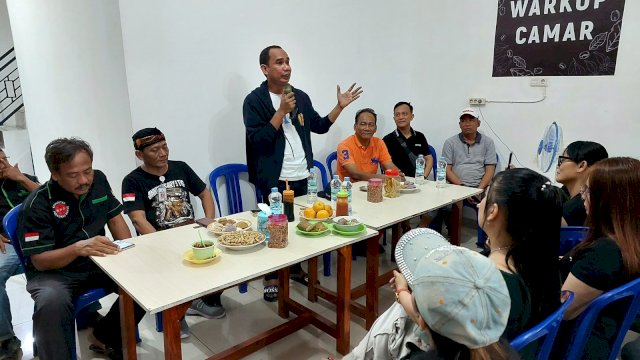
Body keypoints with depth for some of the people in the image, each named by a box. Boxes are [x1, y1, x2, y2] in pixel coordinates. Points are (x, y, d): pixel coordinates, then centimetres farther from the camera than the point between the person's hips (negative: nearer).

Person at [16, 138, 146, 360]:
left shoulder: (98, 180, -4)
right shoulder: (37, 204, -18)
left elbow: (115, 218, 5)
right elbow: (39, 261, -18)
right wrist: (78, 248, -38)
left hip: (97, 264, 5)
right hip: (53, 271, -5)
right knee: (51, 302, -37)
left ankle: (104, 337, 5)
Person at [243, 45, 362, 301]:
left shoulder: (300, 97, 9)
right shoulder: (255, 100, -8)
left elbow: (319, 126, 15)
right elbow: (257, 139, -18)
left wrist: (340, 106, 5)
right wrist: (282, 111, -19)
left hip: (301, 176, 6)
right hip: (274, 179, -5)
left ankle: (295, 268, 34)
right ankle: (272, 277, 21)